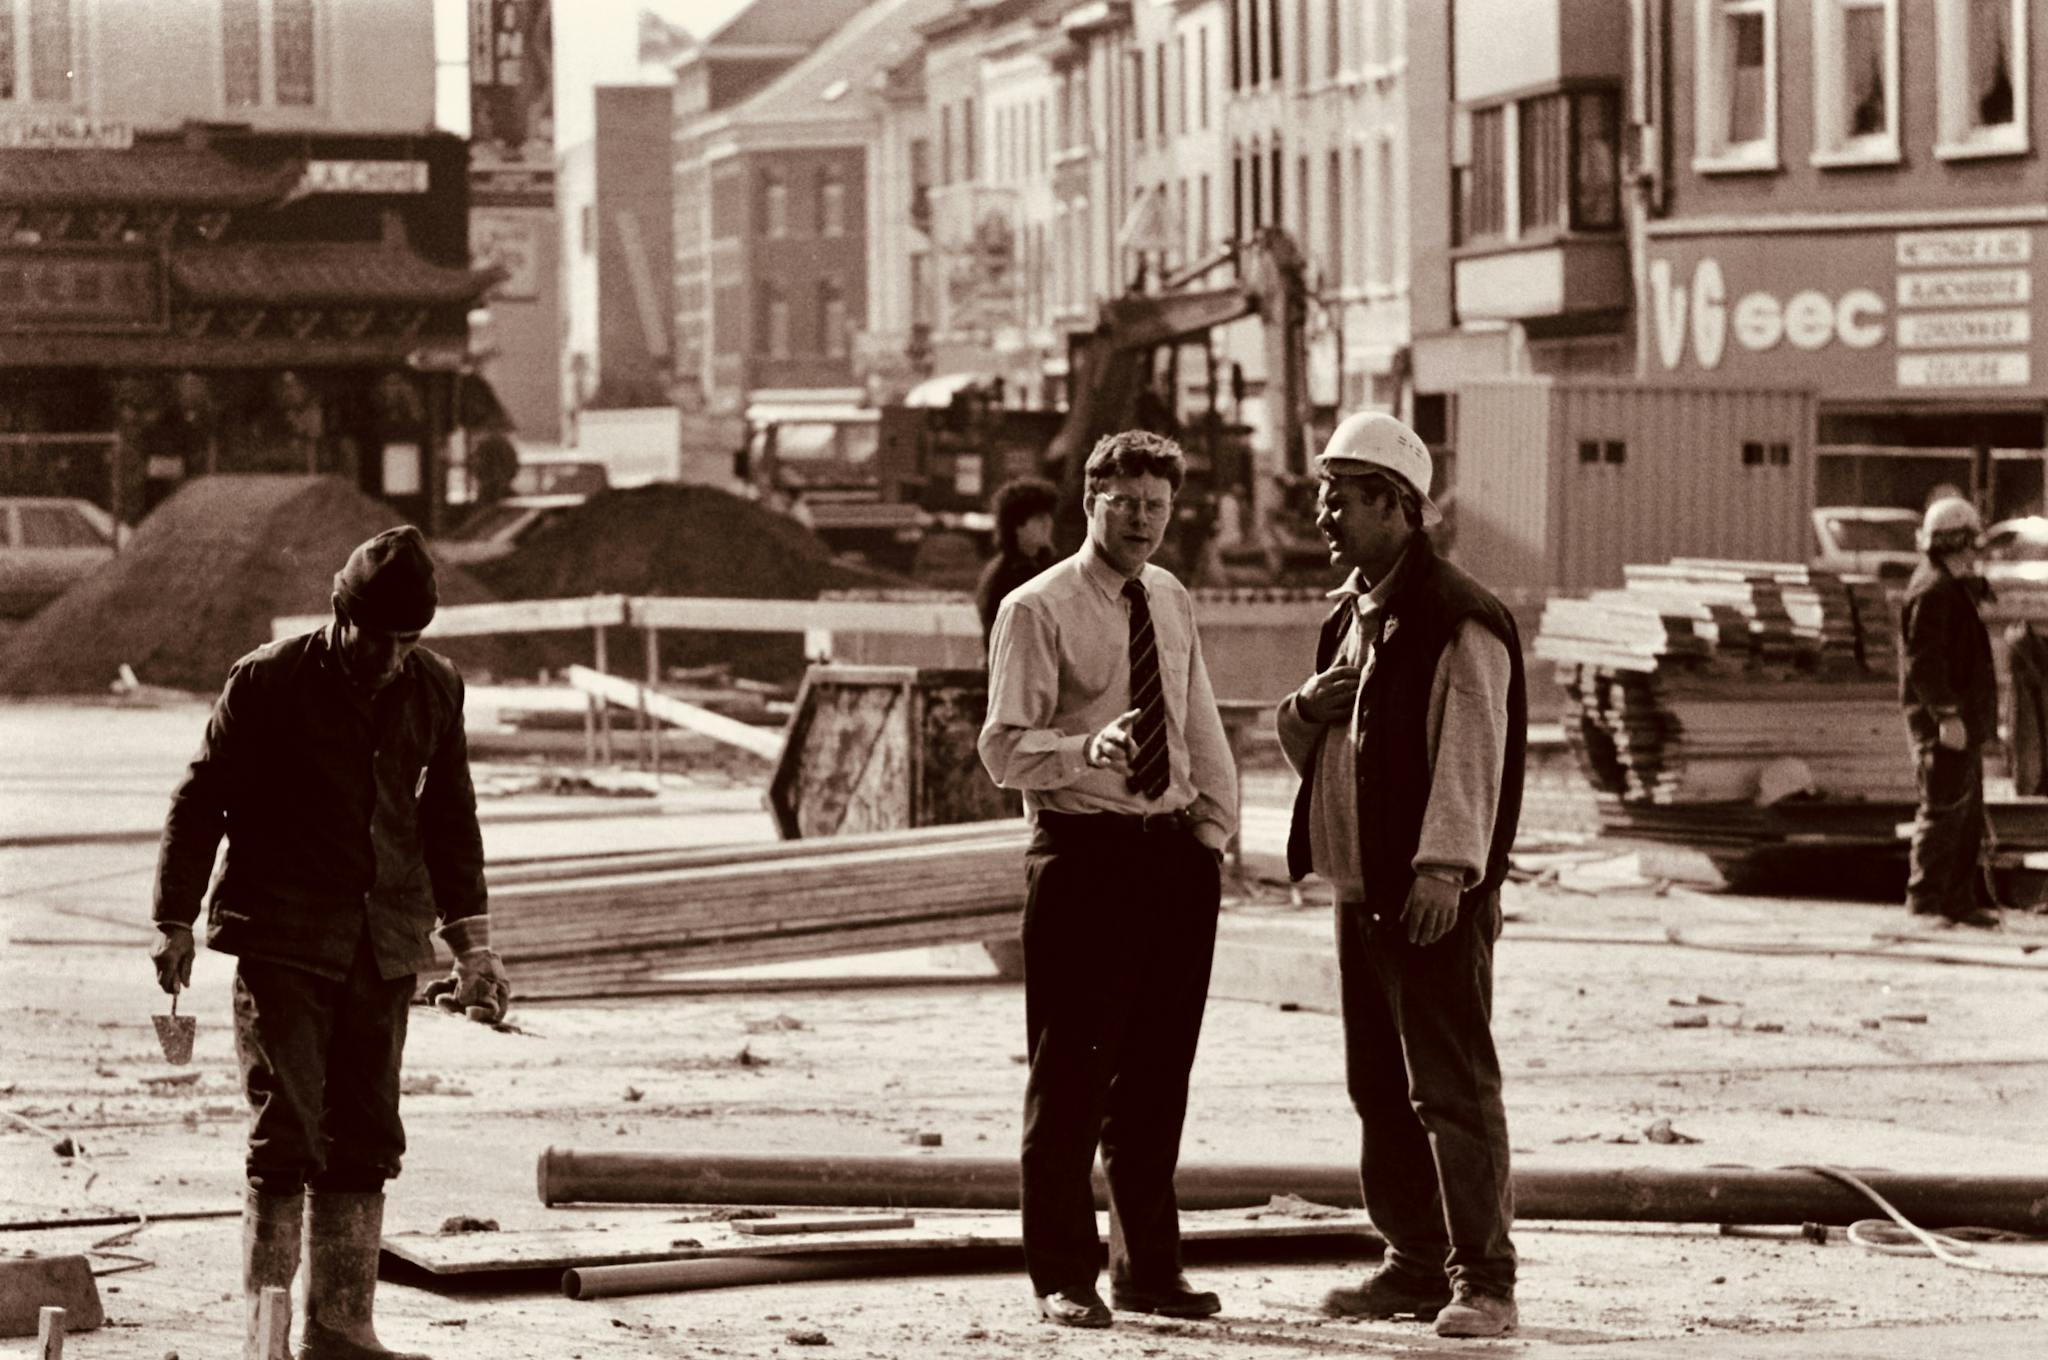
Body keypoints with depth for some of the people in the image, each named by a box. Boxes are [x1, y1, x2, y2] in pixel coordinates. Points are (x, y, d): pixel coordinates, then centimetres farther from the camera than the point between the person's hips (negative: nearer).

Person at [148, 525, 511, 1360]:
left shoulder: (435, 690, 6)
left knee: (365, 1141, 5)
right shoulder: (271, 682, -7)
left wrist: (471, 942, 15)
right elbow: (199, 803, -2)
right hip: (283, 939, -5)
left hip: (384, 946, 5)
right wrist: (175, 924, -2)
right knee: (286, 1134, -8)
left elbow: (450, 820, 17)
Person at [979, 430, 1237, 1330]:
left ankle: (1148, 1269, 22)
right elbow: (1004, 747, -13)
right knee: (1071, 1071, -4)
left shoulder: (1173, 605, 13)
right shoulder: (1036, 611, -7)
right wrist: (1087, 750, -31)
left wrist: (1215, 825, 8)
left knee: (1158, 1072, 11)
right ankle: (1062, 1277, 5)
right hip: (1083, 851, -6)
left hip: (1176, 852, 6)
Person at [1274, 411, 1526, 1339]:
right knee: (1379, 1089, 13)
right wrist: (1306, 710, 3)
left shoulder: (1457, 619, -12)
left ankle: (1483, 1280, -8)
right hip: (1360, 893, 9)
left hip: (1433, 899, -9)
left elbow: (1469, 755, -19)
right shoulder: (1350, 616, 17)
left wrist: (1445, 870, -27)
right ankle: (1416, 1265, 21)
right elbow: (1308, 752, 26)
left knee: (1452, 1088, -9)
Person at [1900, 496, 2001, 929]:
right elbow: (1923, 658, -23)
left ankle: (1961, 899, 17)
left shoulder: (1953, 586, 18)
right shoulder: (1932, 590, -16)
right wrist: (1947, 714, -26)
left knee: (1968, 816, 13)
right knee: (1943, 811, -10)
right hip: (1944, 720, -11)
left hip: (1963, 720, 11)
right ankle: (1924, 902, -9)